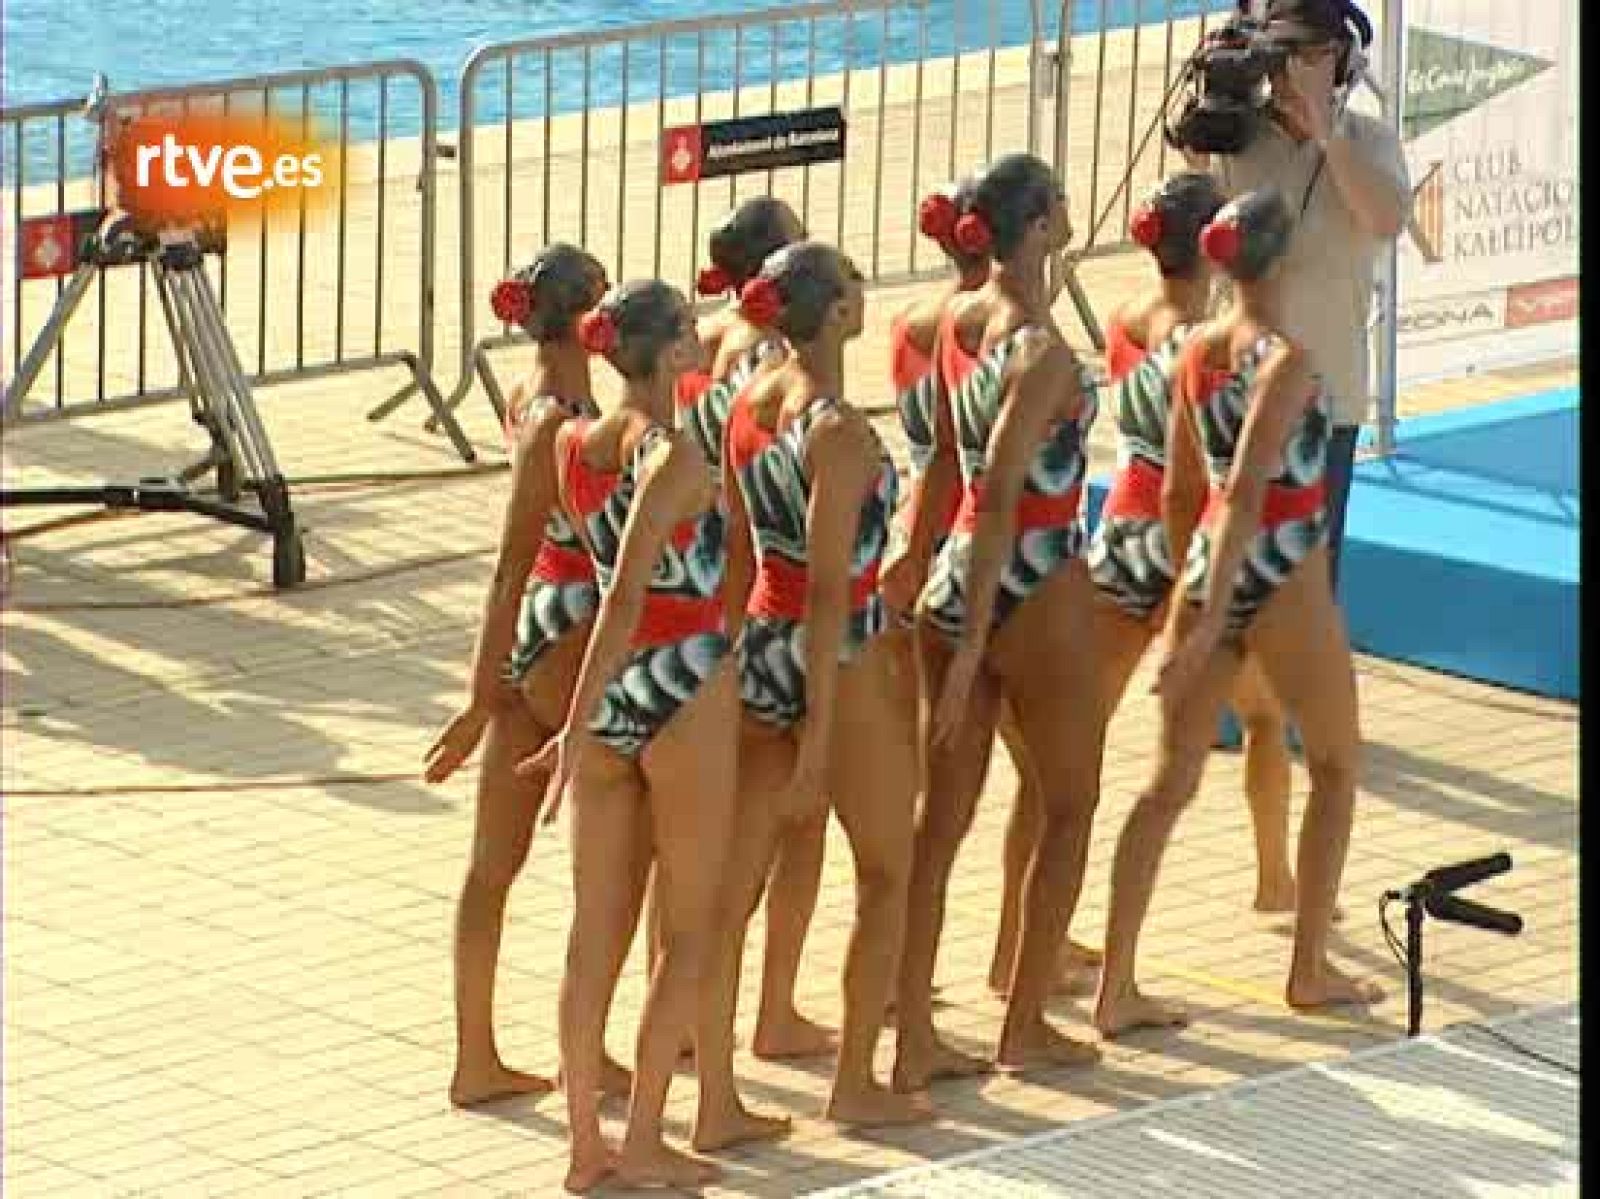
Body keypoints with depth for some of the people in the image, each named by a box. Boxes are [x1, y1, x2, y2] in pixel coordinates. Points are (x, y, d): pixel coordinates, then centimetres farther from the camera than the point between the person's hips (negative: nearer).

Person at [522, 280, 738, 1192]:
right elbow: (624, 601, -25)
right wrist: (577, 729, -28)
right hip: (685, 691, -6)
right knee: (691, 930, 7)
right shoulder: (677, 457, -18)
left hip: (609, 698, 6)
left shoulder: (574, 445, 3)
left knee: (597, 933, 10)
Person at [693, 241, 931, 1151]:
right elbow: (829, 589, -22)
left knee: (734, 890, 6)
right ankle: (857, 1084, 20)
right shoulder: (840, 431, -20)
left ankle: (717, 1103, 9)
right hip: (842, 660, -7)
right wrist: (817, 741, -22)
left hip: (757, 650, 7)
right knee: (888, 873, 14)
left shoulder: (750, 401, 3)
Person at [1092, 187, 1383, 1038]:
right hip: (1282, 577, -6)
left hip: (1207, 569, 6)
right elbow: (1244, 497, -24)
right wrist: (1210, 624, -27)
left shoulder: (1194, 351, 5)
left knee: (1170, 784, 7)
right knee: (1337, 766, 16)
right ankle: (1310, 969, 21)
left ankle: (1116, 989, 2)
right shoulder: (1286, 361, -17)